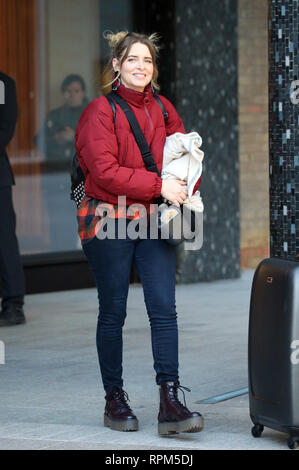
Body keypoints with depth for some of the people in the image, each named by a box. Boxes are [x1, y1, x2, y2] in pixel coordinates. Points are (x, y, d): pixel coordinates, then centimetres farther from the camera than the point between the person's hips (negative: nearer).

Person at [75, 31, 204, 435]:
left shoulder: (163, 110, 11)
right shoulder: (100, 111, -6)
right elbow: (105, 171, -15)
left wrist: (184, 187, -7)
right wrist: (158, 186, -20)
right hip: (109, 222, -4)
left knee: (164, 309, -6)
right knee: (112, 313, 5)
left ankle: (170, 402, -8)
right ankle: (115, 399, 17)